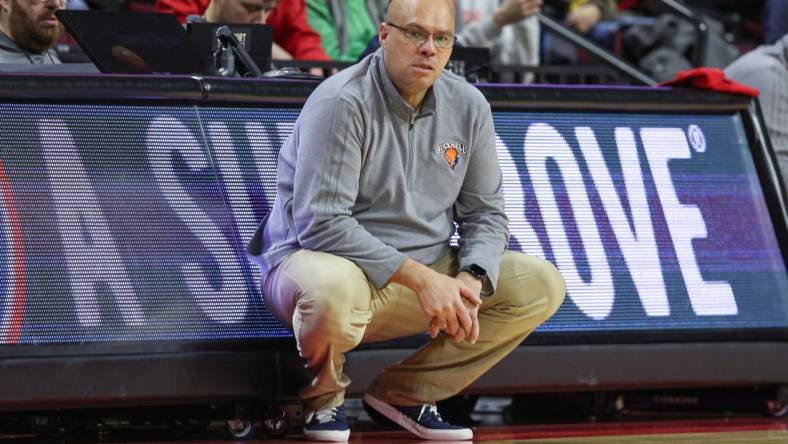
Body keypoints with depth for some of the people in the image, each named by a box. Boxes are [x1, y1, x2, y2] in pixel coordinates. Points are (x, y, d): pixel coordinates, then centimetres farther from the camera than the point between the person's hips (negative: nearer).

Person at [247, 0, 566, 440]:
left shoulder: (468, 107, 3)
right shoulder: (341, 104, -17)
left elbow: (485, 211, 8)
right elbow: (321, 223, -24)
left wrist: (471, 280, -14)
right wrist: (420, 278, -27)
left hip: (430, 273, 7)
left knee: (542, 284, -6)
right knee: (332, 286, -42)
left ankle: (404, 393, 3)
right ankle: (323, 396, -5)